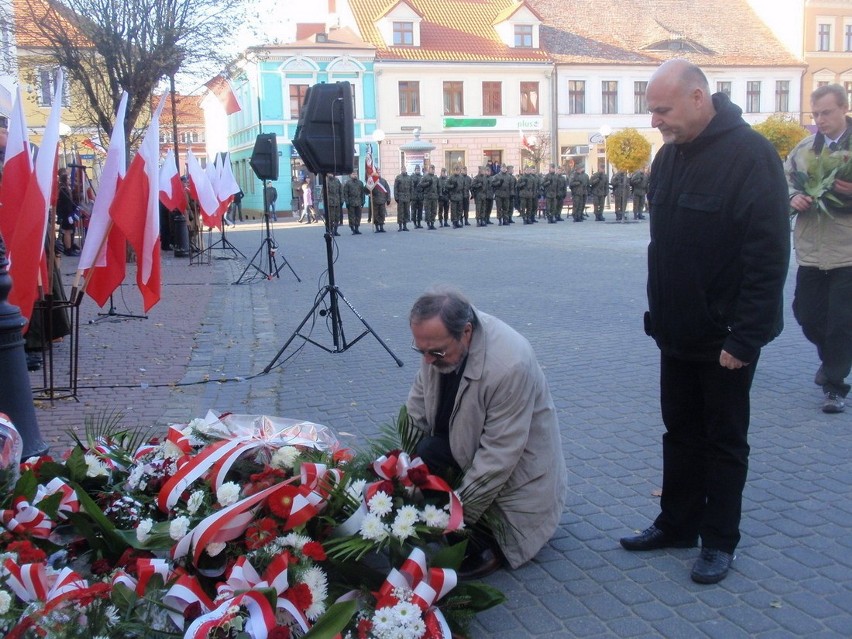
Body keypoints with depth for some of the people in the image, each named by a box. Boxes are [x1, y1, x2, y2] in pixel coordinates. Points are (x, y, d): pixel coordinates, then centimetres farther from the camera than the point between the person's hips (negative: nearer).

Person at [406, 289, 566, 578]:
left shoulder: (510, 365, -36)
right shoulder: (438, 339, -16)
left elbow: (498, 455, -30)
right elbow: (416, 409, -2)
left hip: (517, 465, -7)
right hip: (465, 444, 7)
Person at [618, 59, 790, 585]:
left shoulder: (750, 155, -17)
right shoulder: (671, 154, 7)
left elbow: (768, 256, -20)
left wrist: (745, 337, -22)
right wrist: (661, 314, 13)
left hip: (725, 338, -7)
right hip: (678, 331, 7)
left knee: (725, 441, 7)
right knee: (681, 433, 17)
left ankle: (720, 541, 21)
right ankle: (677, 525, 31)